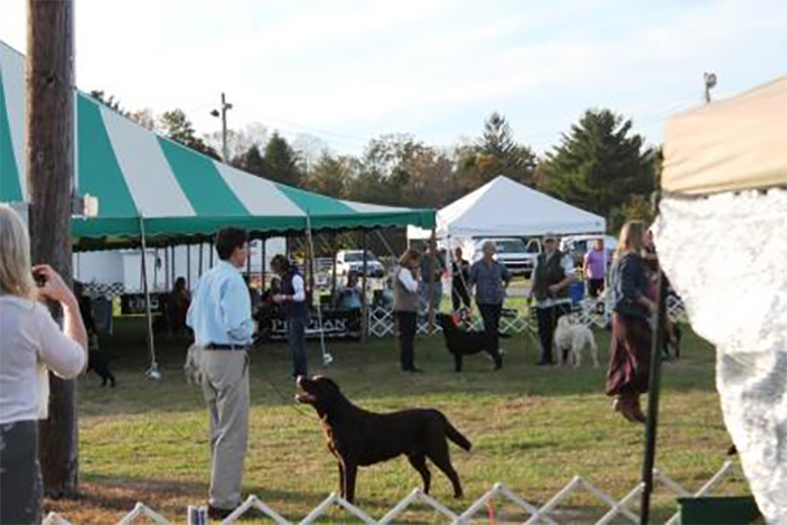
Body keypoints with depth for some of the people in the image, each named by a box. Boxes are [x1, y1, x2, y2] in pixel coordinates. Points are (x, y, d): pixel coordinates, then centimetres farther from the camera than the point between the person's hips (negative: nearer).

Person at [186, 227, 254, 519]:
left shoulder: (206, 279, 10)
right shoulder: (232, 280, -17)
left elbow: (192, 318, 18)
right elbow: (238, 327, -22)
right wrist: (251, 328, -3)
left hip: (207, 354, 9)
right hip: (230, 356, -9)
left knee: (218, 429, 18)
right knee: (233, 432, -5)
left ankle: (222, 493, 26)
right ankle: (223, 501, -5)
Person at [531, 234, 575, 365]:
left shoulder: (563, 258, -1)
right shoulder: (539, 259, 17)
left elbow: (570, 276, -7)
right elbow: (535, 277, 24)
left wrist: (559, 286, -20)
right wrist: (533, 290, 10)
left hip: (560, 300, -5)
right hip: (542, 300, 5)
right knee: (544, 330, 7)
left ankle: (564, 355, 3)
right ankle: (545, 356, 15)